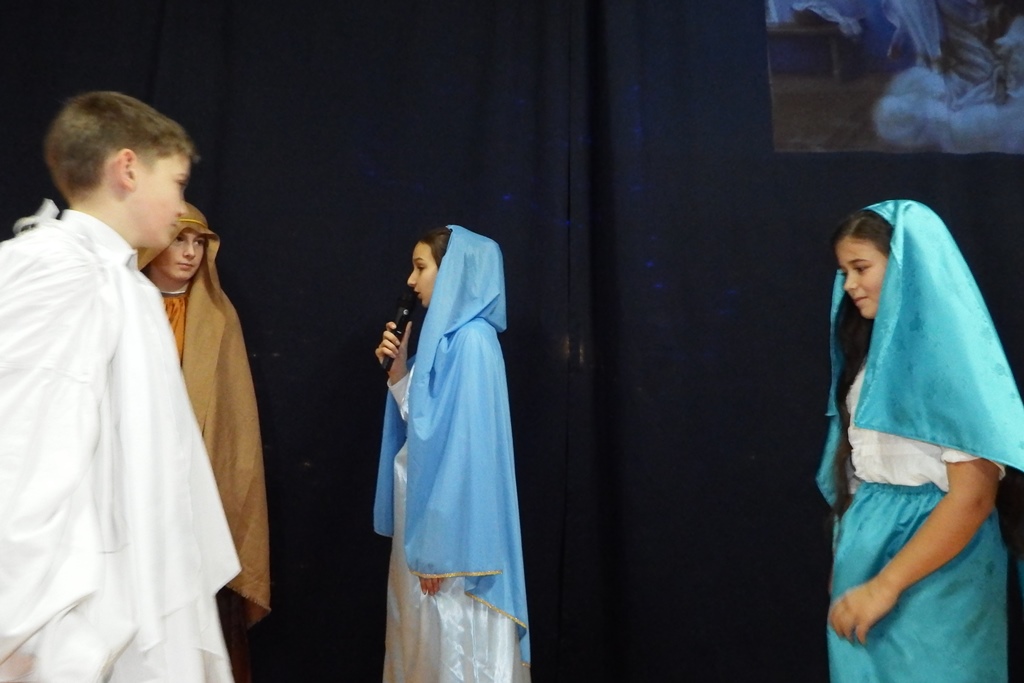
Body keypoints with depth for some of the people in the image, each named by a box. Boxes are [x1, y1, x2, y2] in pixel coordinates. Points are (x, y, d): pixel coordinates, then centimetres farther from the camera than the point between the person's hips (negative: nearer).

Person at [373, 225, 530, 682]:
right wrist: (398, 370, 1)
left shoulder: (471, 340, -18)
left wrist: (442, 546, -21)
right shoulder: (444, 334, 10)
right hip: (426, 508, 9)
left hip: (453, 524, -9)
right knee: (427, 639, 18)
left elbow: (467, 445, -22)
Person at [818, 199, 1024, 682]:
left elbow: (974, 495, -20)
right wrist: (846, 557, 12)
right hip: (869, 545, 7)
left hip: (931, 577, -7)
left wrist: (886, 585, -20)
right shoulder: (879, 348, 8)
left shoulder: (950, 350, -16)